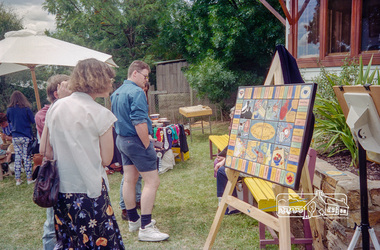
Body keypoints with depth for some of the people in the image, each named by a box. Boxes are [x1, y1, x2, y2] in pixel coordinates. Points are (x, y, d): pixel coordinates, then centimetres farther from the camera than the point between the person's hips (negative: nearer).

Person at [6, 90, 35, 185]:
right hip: (26, 136, -3)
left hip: (15, 137, 3)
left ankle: (18, 179, 12)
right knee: (27, 157, 2)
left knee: (17, 157, 8)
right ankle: (29, 178, 7)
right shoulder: (26, 109, -8)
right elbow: (33, 121, -2)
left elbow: (9, 121, 17)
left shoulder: (9, 110, 1)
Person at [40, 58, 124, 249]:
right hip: (90, 192, -5)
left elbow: (45, 151, 7)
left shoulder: (55, 108, 2)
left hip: (60, 190, 6)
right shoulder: (101, 114, -12)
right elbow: (106, 160, -8)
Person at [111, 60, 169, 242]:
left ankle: (133, 220, 28)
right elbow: (139, 123, -24)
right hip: (136, 141, -10)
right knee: (152, 181, -5)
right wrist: (147, 145, -16)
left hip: (122, 140, 10)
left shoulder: (116, 93, 14)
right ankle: (145, 228, -3)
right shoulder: (136, 92, -17)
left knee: (129, 180, 15)